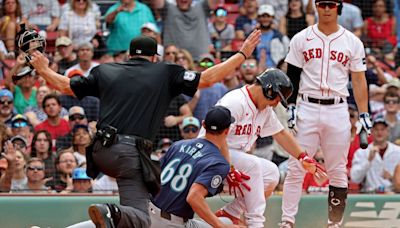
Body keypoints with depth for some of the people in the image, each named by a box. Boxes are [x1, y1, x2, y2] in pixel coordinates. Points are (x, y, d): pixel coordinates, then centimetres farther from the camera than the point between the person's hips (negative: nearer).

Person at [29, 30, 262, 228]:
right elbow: (207, 79, 4)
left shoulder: (105, 71, 17)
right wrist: (242, 54, 11)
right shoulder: (165, 73, 8)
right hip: (131, 154, -5)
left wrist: (43, 69, 42)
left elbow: (65, 85, 23)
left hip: (100, 152, 5)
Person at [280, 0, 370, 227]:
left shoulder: (352, 42, 6)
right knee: (296, 168, -4)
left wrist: (364, 115, -1)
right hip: (307, 108, 0)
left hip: (337, 112, 1)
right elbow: (292, 76, 7)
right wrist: (291, 106, -4)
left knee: (338, 172, 2)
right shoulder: (301, 39, 5)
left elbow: (358, 80, 6)